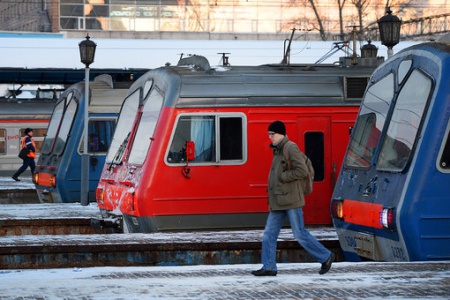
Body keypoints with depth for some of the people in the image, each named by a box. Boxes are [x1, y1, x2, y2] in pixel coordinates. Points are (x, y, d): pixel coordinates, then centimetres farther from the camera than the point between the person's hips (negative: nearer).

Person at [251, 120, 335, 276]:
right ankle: (269, 267, 6)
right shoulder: (278, 150, 16)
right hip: (278, 202, 9)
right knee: (269, 233, 4)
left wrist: (282, 177, -16)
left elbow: (302, 170, -18)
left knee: (300, 234, -4)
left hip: (290, 200, -9)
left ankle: (326, 257, 9)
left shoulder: (291, 148, -12)